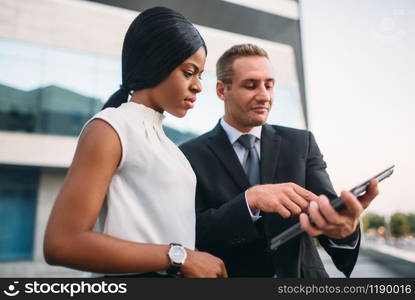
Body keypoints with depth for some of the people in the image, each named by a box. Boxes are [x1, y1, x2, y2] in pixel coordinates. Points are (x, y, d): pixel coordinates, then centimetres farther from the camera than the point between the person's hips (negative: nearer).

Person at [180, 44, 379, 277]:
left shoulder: (301, 143, 0)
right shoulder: (192, 155, -6)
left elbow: (327, 207, -9)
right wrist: (250, 199, -25)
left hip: (300, 274, 2)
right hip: (230, 275, -1)